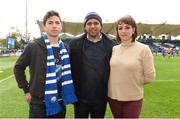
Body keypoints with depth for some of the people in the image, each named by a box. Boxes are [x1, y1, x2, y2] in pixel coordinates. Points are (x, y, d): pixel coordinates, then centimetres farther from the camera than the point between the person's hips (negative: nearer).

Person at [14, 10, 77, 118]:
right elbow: (18, 67, 1)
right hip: (39, 102, -4)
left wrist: (67, 92, 8)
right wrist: (26, 90, -2)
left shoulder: (65, 47, 5)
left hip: (60, 102, 4)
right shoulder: (34, 46, -8)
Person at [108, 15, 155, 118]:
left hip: (133, 99, -4)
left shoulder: (143, 49, -10)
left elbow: (149, 77, -7)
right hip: (113, 97, 4)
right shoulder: (114, 49, 2)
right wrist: (118, 82, 2)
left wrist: (133, 82, -1)